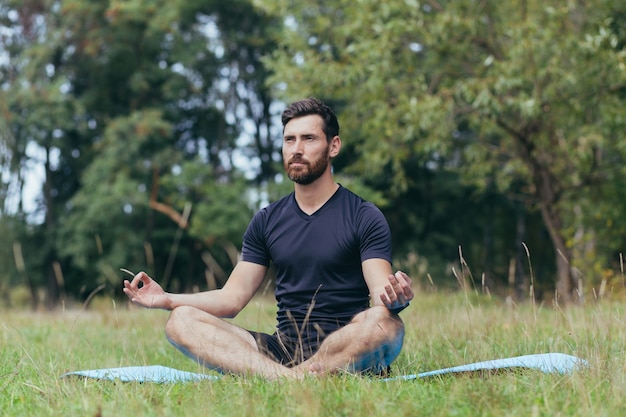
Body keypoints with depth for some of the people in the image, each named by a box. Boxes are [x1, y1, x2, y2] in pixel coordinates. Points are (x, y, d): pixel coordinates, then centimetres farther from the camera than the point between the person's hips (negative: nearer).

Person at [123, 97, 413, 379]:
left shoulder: (365, 217, 2)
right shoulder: (267, 221, 15)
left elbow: (380, 294, -10)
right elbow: (232, 299, 12)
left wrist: (395, 299, -35)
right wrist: (168, 300, -3)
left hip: (345, 350, -4)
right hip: (282, 349, 4)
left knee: (385, 324, -37)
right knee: (181, 321, -18)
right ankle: (289, 378, -39)